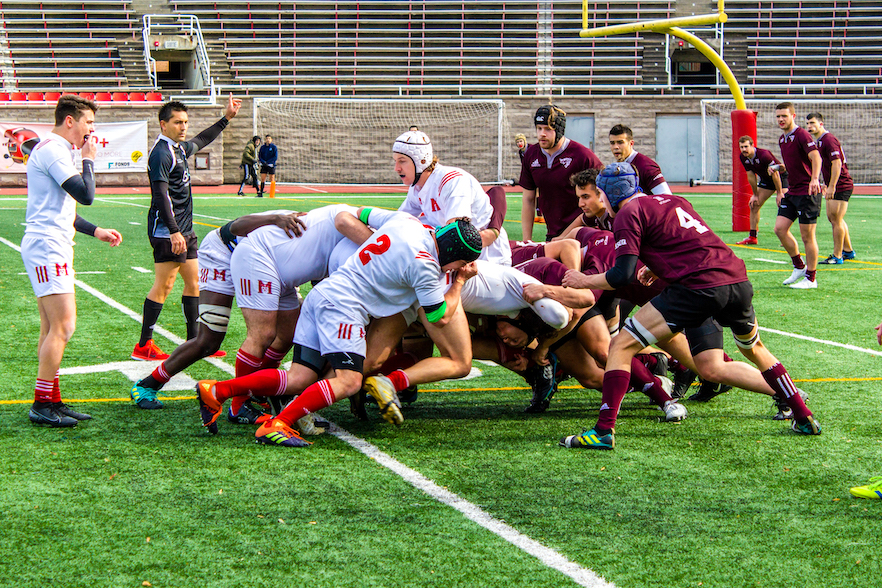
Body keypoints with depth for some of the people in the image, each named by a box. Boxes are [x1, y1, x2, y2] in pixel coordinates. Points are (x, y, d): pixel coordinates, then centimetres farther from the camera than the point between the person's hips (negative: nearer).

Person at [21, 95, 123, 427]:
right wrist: (89, 160, -6)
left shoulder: (57, 151, 20)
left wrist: (96, 232, 24)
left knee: (52, 329, 11)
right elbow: (86, 195, -20)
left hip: (52, 248, 11)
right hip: (47, 248, -11)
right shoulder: (52, 150, -13)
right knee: (63, 326, -12)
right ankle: (42, 404, -9)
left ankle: (51, 401, 14)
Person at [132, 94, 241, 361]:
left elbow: (200, 141, 38)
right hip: (167, 231, -10)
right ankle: (143, 346, -3)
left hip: (184, 230, 10)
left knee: (193, 281, 10)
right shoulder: (161, 153, -14)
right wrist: (174, 232, -27)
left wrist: (226, 118, 41)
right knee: (164, 285, -8)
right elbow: (161, 194, -21)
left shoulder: (179, 148, 14)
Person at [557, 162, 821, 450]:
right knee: (754, 350, 32)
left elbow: (622, 276, -5)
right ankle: (803, 416, 32)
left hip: (698, 289, -8)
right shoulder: (672, 200, 25)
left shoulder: (628, 214, 3)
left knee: (621, 346, -2)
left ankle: (604, 431, -10)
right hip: (738, 279, 8)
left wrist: (584, 281, 9)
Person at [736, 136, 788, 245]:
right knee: (754, 205, 3)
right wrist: (755, 195, 3)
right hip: (766, 179, 8)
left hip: (781, 176, -7)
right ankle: (752, 237, 10)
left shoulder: (764, 155, -32)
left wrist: (779, 193, -23)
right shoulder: (744, 158, -10)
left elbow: (775, 174, -27)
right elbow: (751, 176, 1)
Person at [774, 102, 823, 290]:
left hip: (808, 192, -8)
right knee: (780, 228, 1)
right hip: (792, 192, 8)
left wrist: (814, 179, -44)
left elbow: (815, 157, -30)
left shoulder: (802, 135, -13)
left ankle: (811, 278, 7)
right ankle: (799, 267, 17)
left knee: (807, 236, -3)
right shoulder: (782, 140, 14)